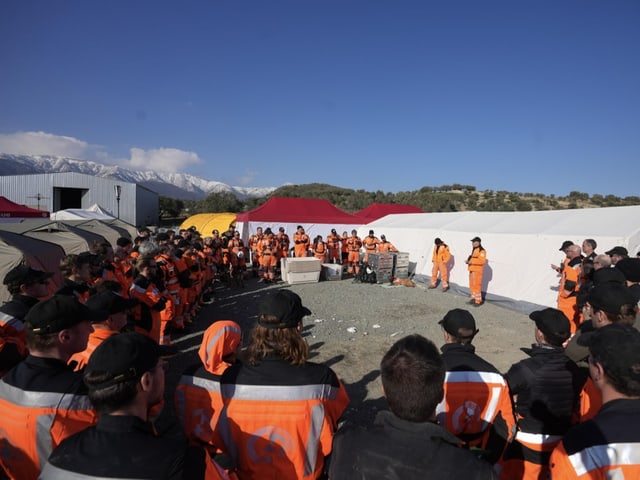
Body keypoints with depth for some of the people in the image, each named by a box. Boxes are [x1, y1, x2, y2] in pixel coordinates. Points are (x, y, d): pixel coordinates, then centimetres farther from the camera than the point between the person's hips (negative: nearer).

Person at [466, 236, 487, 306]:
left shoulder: (482, 251, -14)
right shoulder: (474, 250, 18)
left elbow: (482, 260, -24)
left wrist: (472, 261, -23)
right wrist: (468, 261, 3)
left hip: (477, 271, -10)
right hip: (472, 270, 10)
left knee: (477, 285, -8)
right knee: (472, 285, 14)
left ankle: (478, 301, -1)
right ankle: (473, 298, 24)